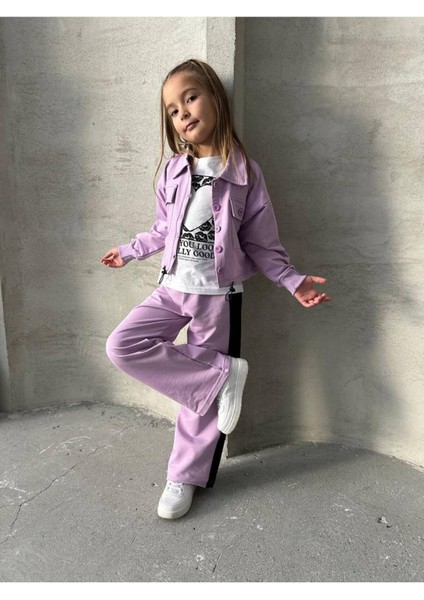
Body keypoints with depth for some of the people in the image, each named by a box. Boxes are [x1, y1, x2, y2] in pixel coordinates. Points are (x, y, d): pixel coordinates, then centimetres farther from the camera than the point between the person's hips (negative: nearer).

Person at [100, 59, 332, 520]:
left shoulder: (245, 173, -5)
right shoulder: (172, 172, 4)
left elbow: (260, 243, -1)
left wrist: (293, 281, -9)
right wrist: (129, 251, 23)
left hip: (218, 296, -3)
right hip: (173, 288, 4)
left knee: (204, 397, 3)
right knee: (122, 347, -17)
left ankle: (185, 477, 23)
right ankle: (223, 374, -9)